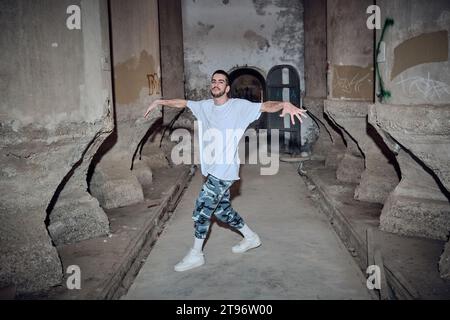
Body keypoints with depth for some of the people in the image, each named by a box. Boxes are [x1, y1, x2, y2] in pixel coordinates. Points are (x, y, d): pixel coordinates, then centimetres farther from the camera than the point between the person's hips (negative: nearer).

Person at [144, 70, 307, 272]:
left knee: (201, 210, -4)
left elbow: (266, 106, -19)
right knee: (222, 211, 17)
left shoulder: (239, 106, -9)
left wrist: (285, 104, -37)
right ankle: (251, 237, 37)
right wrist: (160, 102, 20)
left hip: (224, 171, -7)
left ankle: (196, 255, 12)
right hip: (213, 170, 7)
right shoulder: (205, 106, 10)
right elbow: (182, 103, 22)